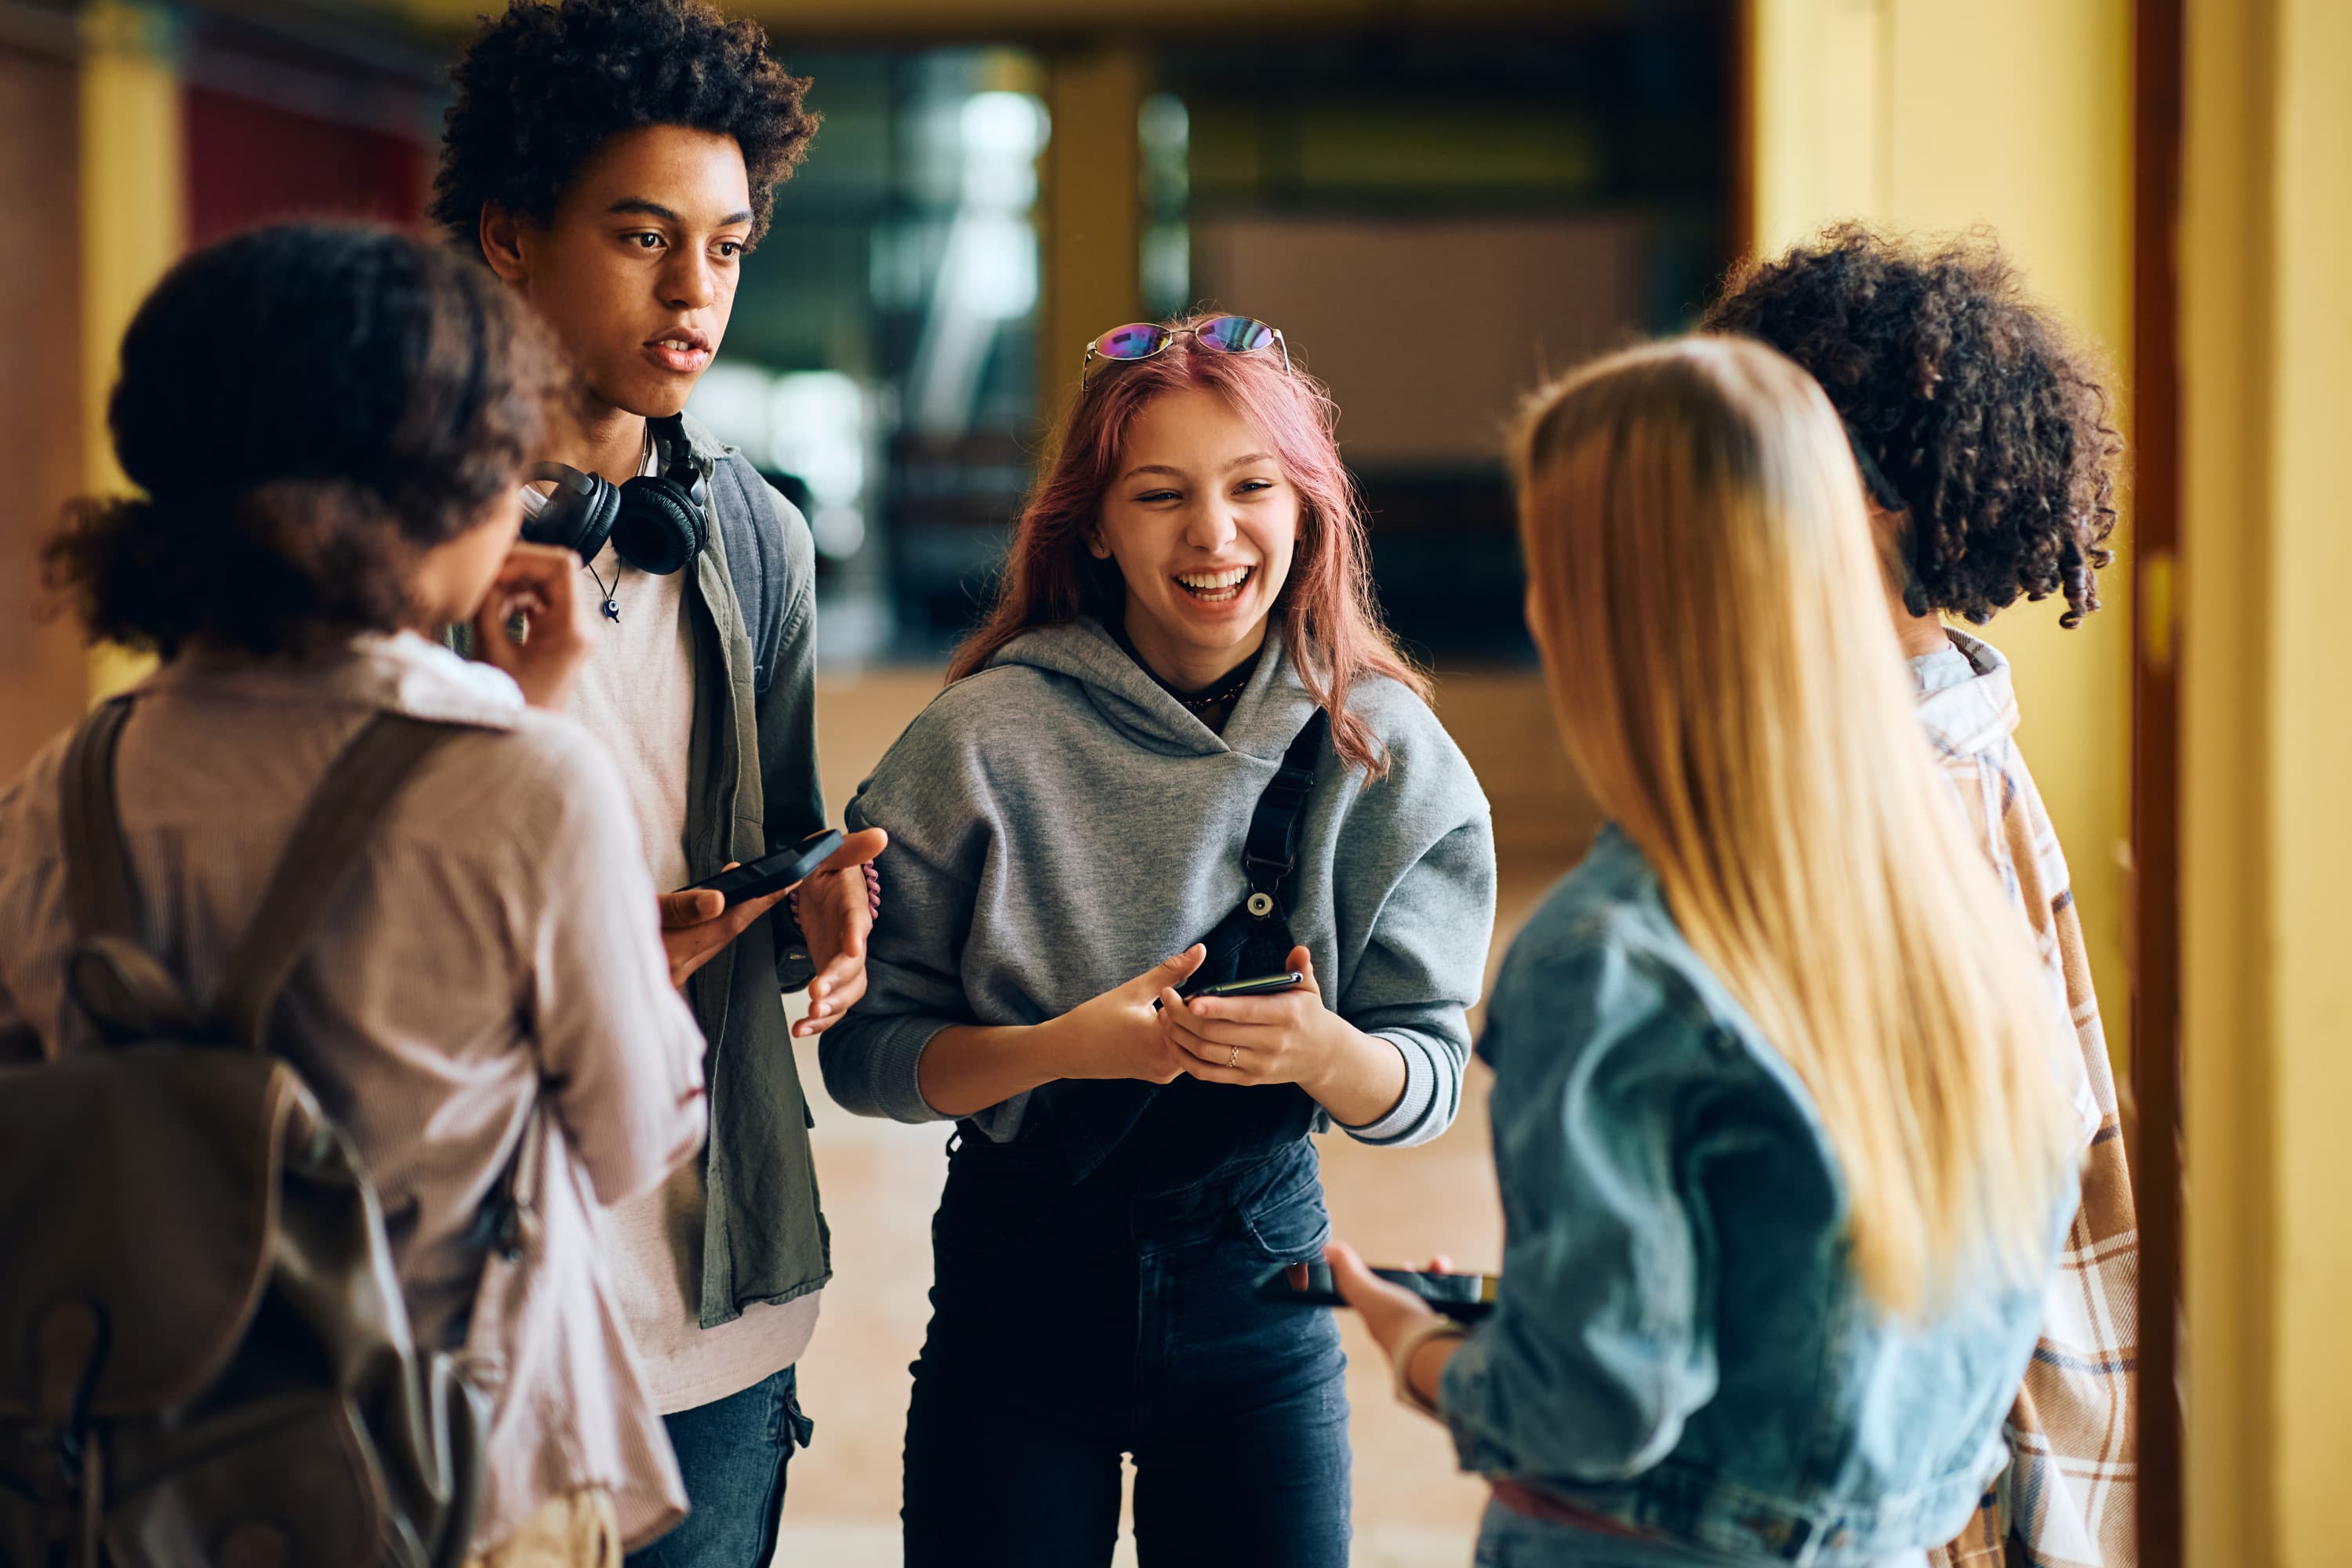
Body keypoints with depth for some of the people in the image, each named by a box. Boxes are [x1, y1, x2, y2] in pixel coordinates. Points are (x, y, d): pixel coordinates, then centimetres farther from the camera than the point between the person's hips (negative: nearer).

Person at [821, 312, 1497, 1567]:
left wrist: (1324, 1051, -27)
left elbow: (1431, 1078, -5)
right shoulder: (987, 738, -10)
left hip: (1257, 1285, 1)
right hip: (1016, 1271, -1)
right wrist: (1067, 1048, -24)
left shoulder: (1381, 748, -5)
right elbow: (864, 1053, -8)